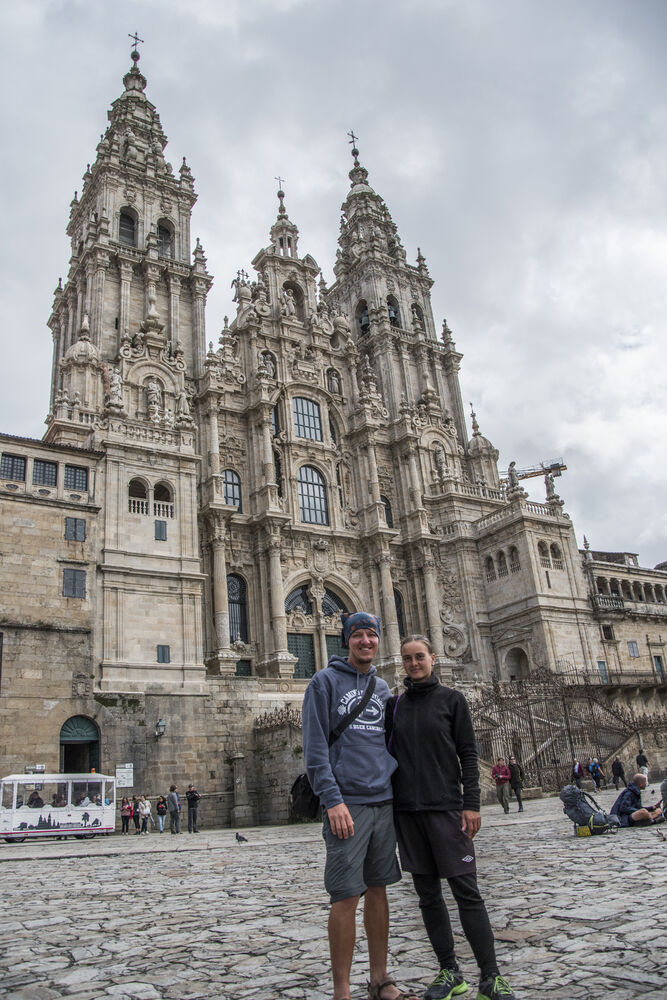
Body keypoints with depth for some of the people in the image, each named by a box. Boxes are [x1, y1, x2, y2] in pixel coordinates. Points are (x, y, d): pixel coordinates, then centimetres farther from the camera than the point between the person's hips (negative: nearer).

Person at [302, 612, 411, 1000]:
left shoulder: (383, 687, 15)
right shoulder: (325, 682, -4)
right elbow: (316, 747, -9)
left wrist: (400, 791, 12)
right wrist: (332, 799, -17)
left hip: (384, 803, 6)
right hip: (348, 804, -6)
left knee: (378, 891, 13)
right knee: (347, 897, -2)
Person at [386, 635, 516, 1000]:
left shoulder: (451, 699, 1)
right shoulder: (395, 705, 9)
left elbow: (468, 754, -1)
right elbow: (388, 754, 12)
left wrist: (471, 804, -8)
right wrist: (388, 806, 8)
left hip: (446, 807, -3)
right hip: (407, 811, 3)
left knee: (466, 891, -3)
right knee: (428, 895, 9)